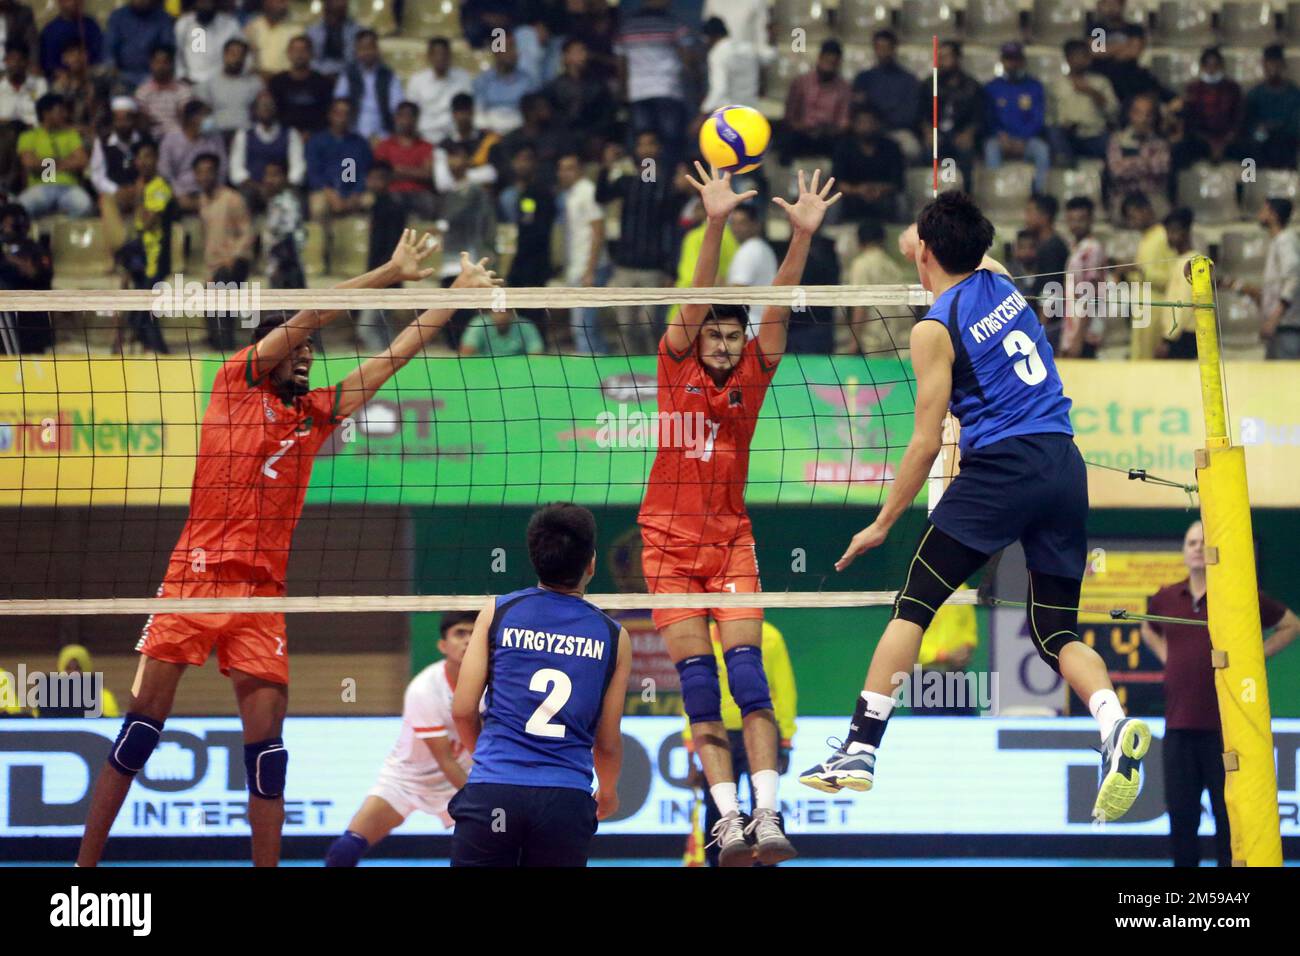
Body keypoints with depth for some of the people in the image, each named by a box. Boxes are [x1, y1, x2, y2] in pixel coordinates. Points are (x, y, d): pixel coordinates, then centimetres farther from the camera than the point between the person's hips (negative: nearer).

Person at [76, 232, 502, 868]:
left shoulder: (316, 412, 17)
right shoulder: (237, 381, 6)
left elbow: (391, 358, 21)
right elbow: (307, 317, -1)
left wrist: (458, 294, 20)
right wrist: (390, 273, 0)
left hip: (262, 593, 4)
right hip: (196, 573, -4)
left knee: (266, 731, -2)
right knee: (146, 714, -6)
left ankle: (267, 866, 3)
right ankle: (86, 860, -3)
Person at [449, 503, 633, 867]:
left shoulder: (497, 612, 4)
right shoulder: (613, 636, 6)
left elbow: (463, 710, 5)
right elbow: (607, 741, 11)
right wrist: (608, 790, 33)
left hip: (492, 794, -1)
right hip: (568, 798, 1)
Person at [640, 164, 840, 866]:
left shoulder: (752, 374, 3)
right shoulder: (676, 366, -2)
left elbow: (777, 308, -10)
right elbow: (698, 299, -15)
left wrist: (803, 235, -25)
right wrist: (716, 223, -29)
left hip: (731, 539, 1)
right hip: (669, 542, -1)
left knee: (748, 673, -11)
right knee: (697, 682, -7)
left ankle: (767, 815, -20)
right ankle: (728, 819, -11)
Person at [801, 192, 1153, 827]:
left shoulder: (935, 329, -2)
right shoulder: (998, 281, 14)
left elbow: (927, 442, -3)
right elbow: (972, 252, 42)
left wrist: (883, 523, 6)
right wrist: (924, 237, 60)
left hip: (1000, 466, -6)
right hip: (1066, 466, 6)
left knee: (913, 607, 2)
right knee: (1057, 632, 6)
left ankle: (860, 750, -4)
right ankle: (1114, 723, -22)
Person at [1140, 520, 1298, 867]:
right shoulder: (1165, 600, 8)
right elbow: (1149, 630, 31)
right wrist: (1167, 658, 13)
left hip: (1227, 725, -4)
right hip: (1180, 724, 4)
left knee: (1228, 813, -1)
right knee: (1181, 813, 6)